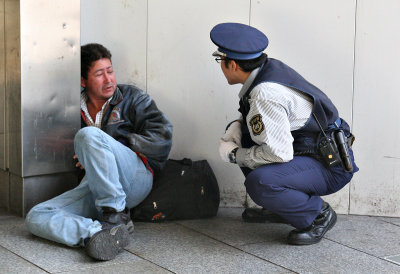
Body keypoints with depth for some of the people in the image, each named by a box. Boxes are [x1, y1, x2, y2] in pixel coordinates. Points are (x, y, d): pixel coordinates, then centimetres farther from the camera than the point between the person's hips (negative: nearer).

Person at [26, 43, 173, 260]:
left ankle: (116, 217, -28)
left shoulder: (131, 98, 13)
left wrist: (114, 145, -4)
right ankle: (100, 233, -42)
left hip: (135, 177, -4)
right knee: (36, 218, -19)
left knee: (88, 135, -31)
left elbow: (162, 136, -1)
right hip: (93, 186, 4)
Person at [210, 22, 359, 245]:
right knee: (240, 136, 10)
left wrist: (235, 155, -13)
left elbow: (279, 153, -28)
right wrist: (238, 125, 2)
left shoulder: (265, 94, -27)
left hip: (331, 167, -10)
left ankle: (319, 214, -6)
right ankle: (275, 205, 16)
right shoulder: (269, 67, 1)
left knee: (259, 183, -31)